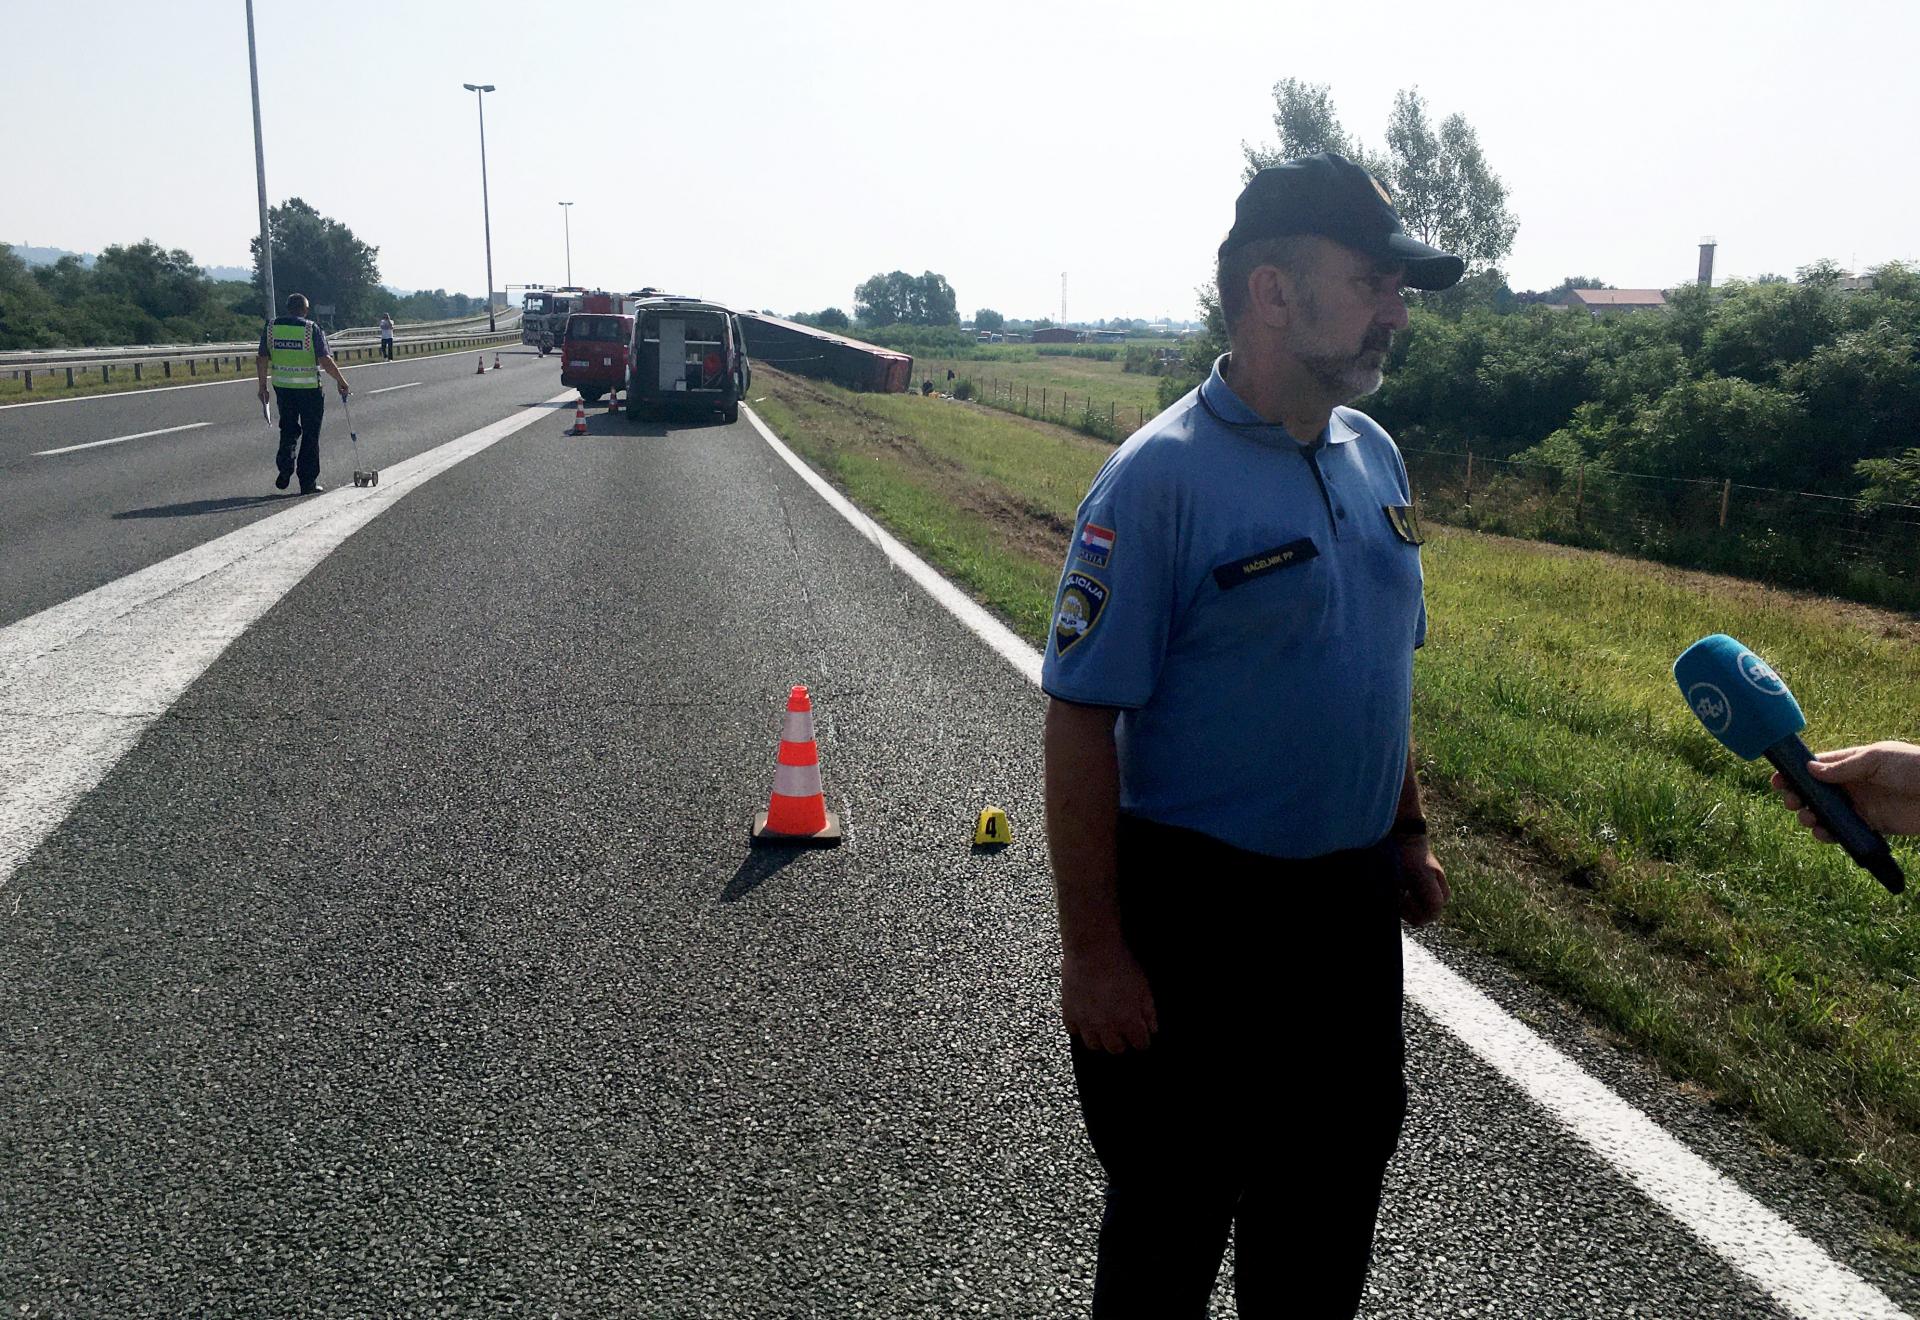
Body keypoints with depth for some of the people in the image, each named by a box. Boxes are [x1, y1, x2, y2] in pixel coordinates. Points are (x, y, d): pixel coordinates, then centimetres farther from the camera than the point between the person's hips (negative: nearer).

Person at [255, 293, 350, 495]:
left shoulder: (271, 328, 4)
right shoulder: (312, 330, -9)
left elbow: (261, 359, 5)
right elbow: (325, 361, -16)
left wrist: (262, 386, 14)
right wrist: (341, 382, -6)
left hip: (282, 387, 4)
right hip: (309, 388, -4)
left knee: (288, 431, 21)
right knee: (310, 435, 5)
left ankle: (284, 471, 9)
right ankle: (308, 482, 6)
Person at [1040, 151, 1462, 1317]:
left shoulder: (1375, 456, 4)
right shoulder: (1161, 477, -19)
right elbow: (1081, 719, -20)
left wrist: (1408, 833, 17)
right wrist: (1093, 952, -19)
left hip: (1354, 902, 7)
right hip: (1200, 913, -7)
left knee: (1334, 1191, 23)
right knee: (1173, 1219, 13)